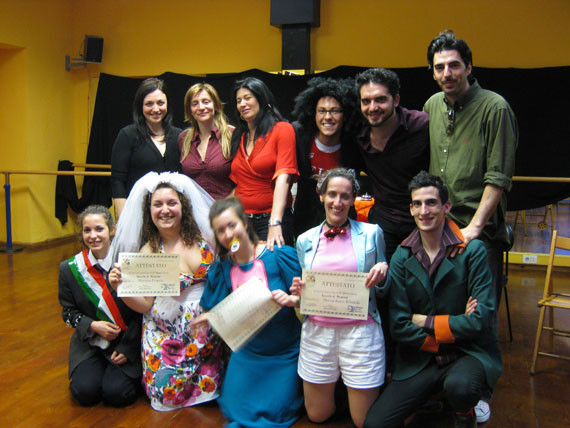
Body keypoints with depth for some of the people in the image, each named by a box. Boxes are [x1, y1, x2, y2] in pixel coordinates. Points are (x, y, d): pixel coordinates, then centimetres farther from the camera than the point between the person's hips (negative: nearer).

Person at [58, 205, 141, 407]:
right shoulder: (69, 269, -1)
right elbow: (69, 312, 6)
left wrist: (127, 347, -11)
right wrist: (93, 326, -13)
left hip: (127, 342, -2)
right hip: (89, 343, 3)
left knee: (116, 392, -18)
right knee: (85, 392, -16)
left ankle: (133, 373, 15)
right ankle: (99, 368, 16)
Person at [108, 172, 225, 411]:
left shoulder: (204, 238, -4)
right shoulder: (149, 252, -6)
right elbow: (144, 304, -5)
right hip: (168, 330, -1)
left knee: (208, 386, -4)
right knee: (170, 392, -5)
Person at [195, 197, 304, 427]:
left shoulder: (280, 255, -17)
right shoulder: (222, 269, -3)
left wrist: (291, 299, -33)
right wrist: (210, 318, -13)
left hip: (285, 353, -3)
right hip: (247, 352, 4)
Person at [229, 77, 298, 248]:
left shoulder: (282, 129, -4)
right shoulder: (238, 136, 14)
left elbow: (283, 178, -17)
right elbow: (236, 183, 15)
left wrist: (275, 223, -28)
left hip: (271, 217, -5)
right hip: (240, 220, 5)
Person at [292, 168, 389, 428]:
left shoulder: (371, 233, 0)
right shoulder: (305, 240, 5)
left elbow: (383, 289, 7)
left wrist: (383, 272, -14)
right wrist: (298, 291, -9)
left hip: (360, 331, -2)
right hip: (317, 331, 2)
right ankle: (335, 383, 42)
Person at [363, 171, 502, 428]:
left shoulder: (472, 250, -7)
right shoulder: (402, 257, 0)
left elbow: (482, 319, -14)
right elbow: (399, 327, -4)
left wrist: (425, 321, -9)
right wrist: (454, 325, -10)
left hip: (469, 352, -1)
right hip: (420, 359, 2)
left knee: (459, 386, -35)